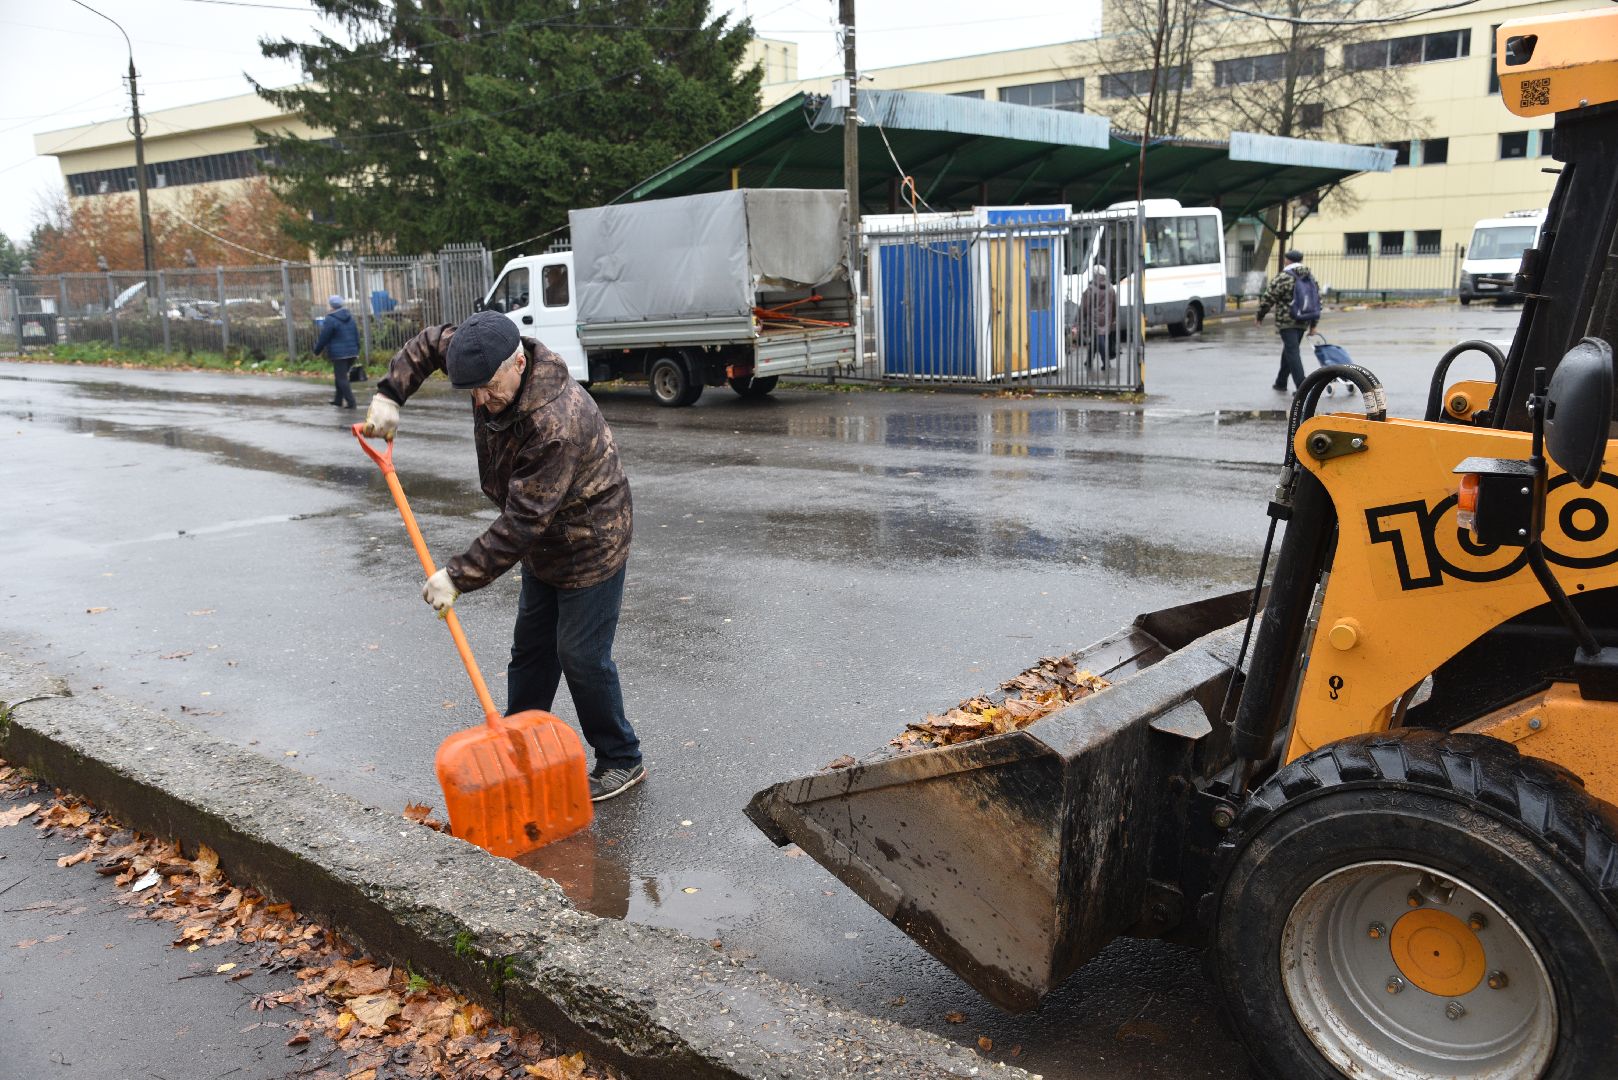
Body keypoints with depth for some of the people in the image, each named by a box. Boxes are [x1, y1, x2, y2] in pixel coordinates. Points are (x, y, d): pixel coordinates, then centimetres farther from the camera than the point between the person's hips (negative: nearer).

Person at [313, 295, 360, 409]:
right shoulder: (350, 317, 10)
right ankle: (339, 400, 24)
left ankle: (350, 402, -9)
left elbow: (323, 338, -8)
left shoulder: (330, 320, -11)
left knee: (341, 378, -3)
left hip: (338, 354, -7)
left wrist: (316, 351, 4)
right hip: (352, 353, 7)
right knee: (341, 376, 19)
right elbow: (356, 334, 14)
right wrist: (357, 350, 21)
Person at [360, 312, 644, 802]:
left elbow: (520, 523, -33)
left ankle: (622, 761, 12)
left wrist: (459, 576, -28)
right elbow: (432, 341, 9)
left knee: (582, 657, -4)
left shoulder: (556, 425, -37)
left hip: (590, 547, -9)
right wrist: (390, 393, -5)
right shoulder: (495, 367, -10)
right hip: (543, 545, 9)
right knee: (531, 647, 15)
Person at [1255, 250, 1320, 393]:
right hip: (1303, 322, 6)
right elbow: (1318, 301, 13)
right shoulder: (1311, 278, 11)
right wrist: (1313, 324, 17)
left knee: (1292, 353, -8)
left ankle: (1302, 387, -17)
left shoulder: (1282, 278, -9)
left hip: (1286, 322, -6)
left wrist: (1259, 316, 7)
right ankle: (1281, 382, 29)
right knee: (1289, 350, 20)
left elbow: (1268, 299, -8)